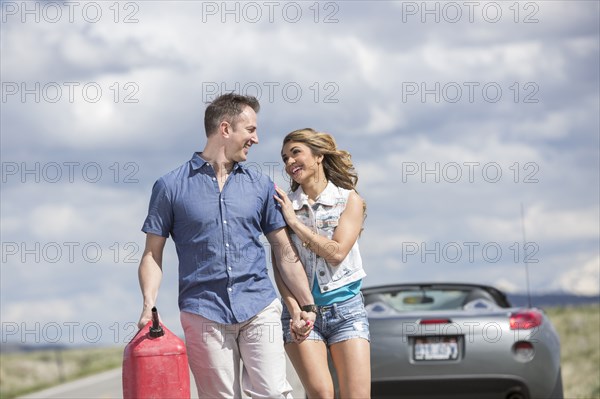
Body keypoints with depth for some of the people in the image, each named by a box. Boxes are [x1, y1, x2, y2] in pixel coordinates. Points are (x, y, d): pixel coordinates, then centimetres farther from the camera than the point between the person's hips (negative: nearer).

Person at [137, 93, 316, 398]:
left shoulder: (261, 186, 11)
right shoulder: (171, 187, 3)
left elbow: (284, 252, 14)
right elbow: (153, 254, 4)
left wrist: (308, 305, 9)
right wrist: (148, 305, -11)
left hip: (259, 308, 2)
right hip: (204, 313, -2)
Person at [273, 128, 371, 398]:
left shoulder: (349, 200, 3)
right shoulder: (284, 206, 5)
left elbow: (336, 252, -10)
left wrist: (295, 222, -8)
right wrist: (295, 310, -11)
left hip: (346, 307, 0)